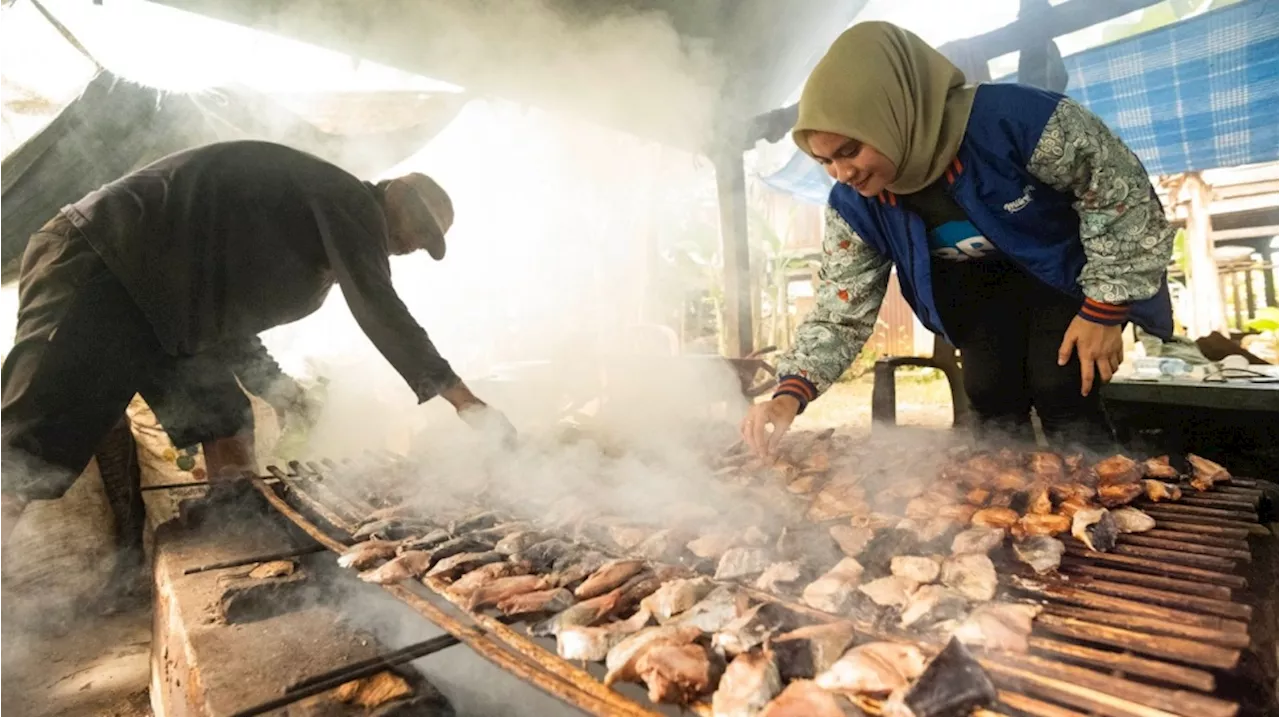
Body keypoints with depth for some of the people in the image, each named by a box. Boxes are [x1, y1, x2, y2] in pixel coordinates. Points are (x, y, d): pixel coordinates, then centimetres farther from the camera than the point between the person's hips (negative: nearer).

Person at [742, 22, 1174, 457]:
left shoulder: (1011, 118, -37)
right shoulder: (853, 205, -23)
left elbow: (1122, 189, -22)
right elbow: (840, 314, -20)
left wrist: (1105, 311, -20)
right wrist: (790, 395, -36)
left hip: (1066, 268, -3)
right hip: (979, 286, 4)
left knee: (1061, 393, -14)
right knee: (990, 395, -5)